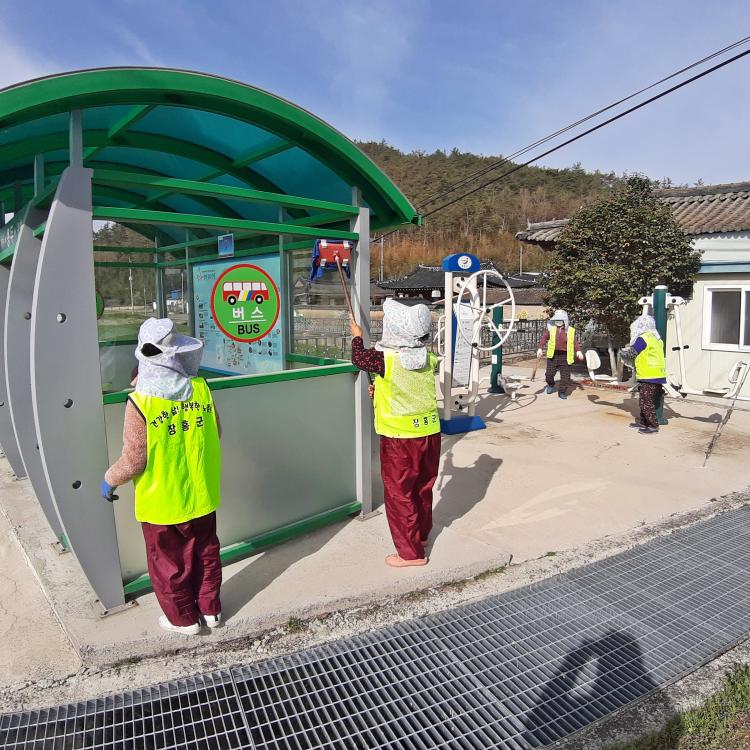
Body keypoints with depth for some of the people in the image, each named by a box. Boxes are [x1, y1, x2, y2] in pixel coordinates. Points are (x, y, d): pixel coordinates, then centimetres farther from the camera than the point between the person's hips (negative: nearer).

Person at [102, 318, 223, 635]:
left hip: (161, 502, -4)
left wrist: (110, 479, 2)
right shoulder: (200, 388, -11)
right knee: (205, 553, 21)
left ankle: (183, 619, 34)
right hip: (201, 495, 4)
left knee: (168, 562, 17)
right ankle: (210, 609, 37)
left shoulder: (140, 401, -23)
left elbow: (134, 459, -17)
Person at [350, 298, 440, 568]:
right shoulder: (428, 359, -1)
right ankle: (422, 534, 41)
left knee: (399, 493, 6)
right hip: (430, 432, 7)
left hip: (399, 437, -6)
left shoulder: (385, 358, -18)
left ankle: (411, 552, 13)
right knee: (423, 488, 22)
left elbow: (359, 358, 3)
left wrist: (357, 336, 21)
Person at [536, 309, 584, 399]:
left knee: (565, 376, 0)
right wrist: (540, 348, -16)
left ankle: (562, 392, 15)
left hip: (565, 356, 0)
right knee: (549, 374, 0)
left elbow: (575, 342, 0)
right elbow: (544, 338, -2)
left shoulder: (571, 331, 5)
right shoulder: (551, 329, 4)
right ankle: (551, 385, 33)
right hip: (553, 355, 0)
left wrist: (578, 351, -16)